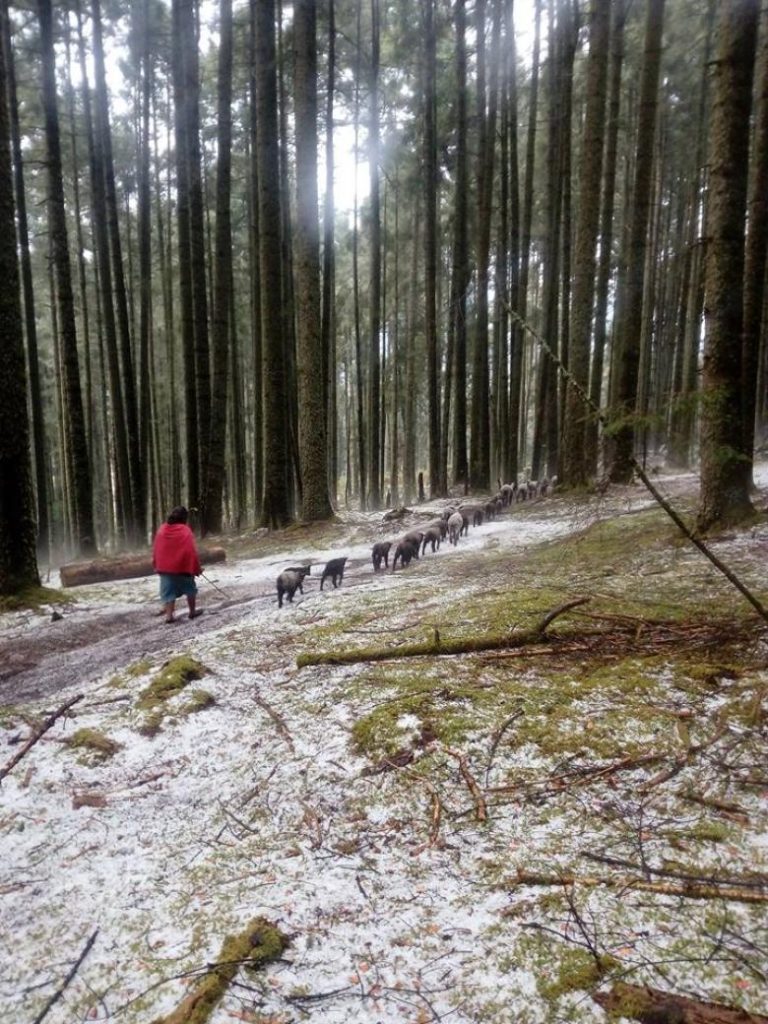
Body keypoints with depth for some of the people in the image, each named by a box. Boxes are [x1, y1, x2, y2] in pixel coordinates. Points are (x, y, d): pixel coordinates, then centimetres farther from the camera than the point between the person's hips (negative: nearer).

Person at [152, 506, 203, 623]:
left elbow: (155, 549, 8)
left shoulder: (162, 530, 3)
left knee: (168, 591, 7)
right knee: (190, 589, 15)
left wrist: (157, 566, 17)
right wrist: (197, 568, -5)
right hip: (183, 566, -3)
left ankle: (169, 615, 0)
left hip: (165, 567, 4)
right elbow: (192, 551, -13)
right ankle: (192, 611, 23)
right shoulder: (185, 531, -12)